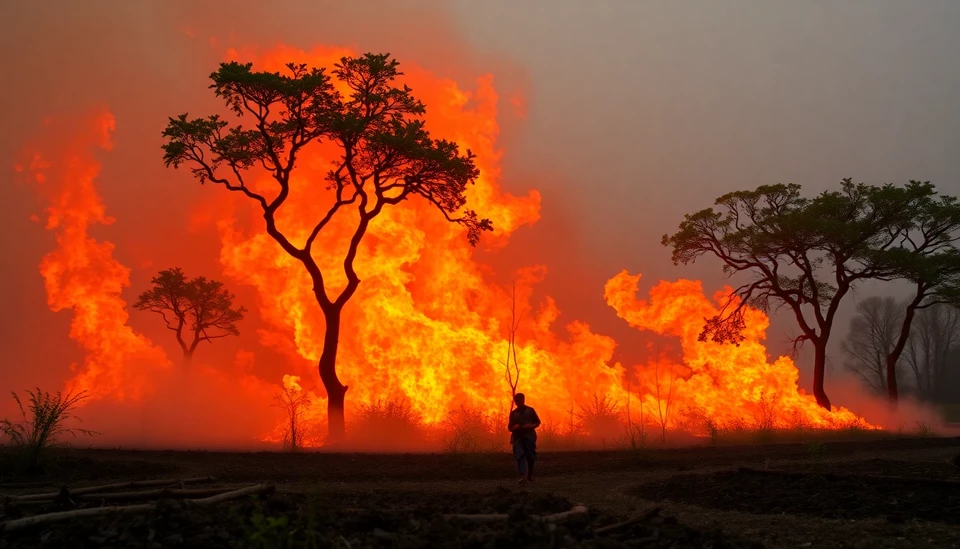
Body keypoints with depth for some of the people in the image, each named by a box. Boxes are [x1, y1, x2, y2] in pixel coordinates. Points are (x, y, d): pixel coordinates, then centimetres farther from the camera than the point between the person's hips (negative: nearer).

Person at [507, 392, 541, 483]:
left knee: (530, 456, 0)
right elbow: (510, 428, 15)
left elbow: (537, 422, 11)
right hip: (517, 437, 1)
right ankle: (523, 475, -25)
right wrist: (514, 427, -8)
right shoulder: (513, 413, 12)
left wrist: (531, 426, -9)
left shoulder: (530, 410, 8)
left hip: (529, 436, -1)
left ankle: (530, 475, 21)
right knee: (519, 455, -15)